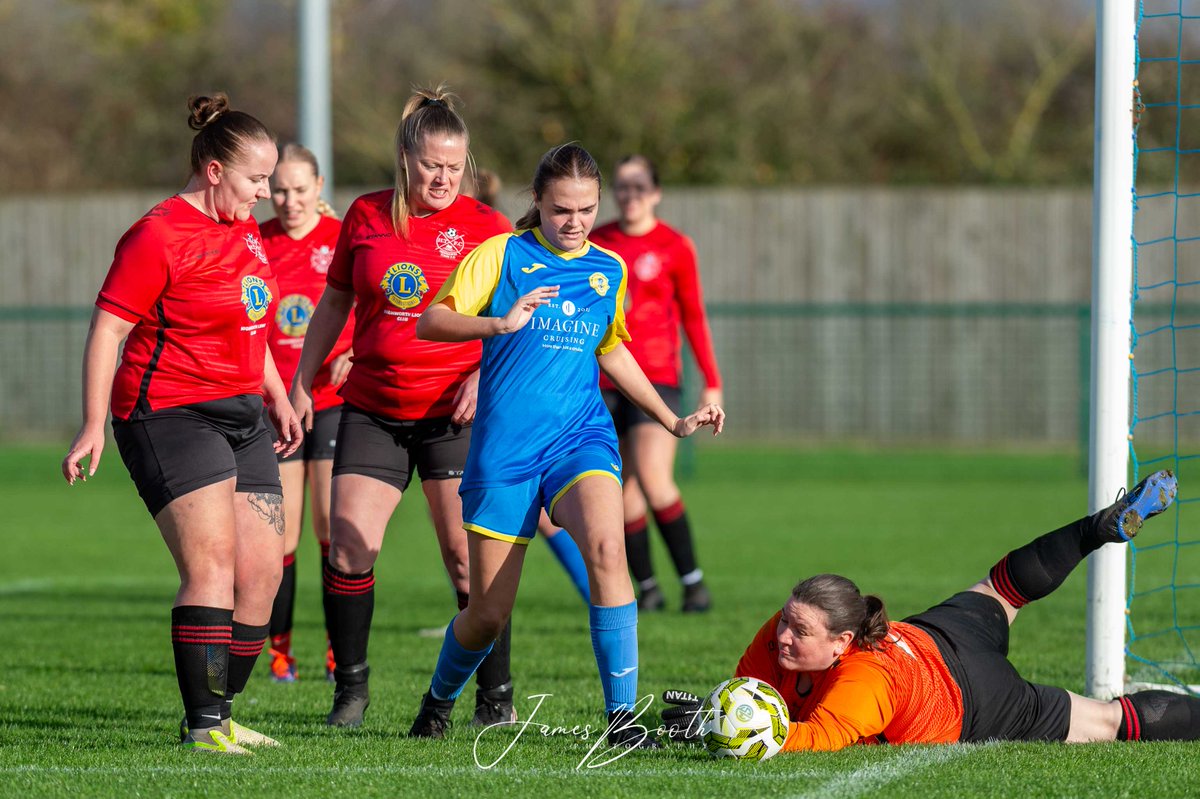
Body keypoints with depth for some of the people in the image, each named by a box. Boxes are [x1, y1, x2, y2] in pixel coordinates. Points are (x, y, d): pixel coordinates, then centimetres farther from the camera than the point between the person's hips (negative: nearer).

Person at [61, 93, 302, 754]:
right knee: (212, 564, -17)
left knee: (262, 570, 2)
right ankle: (203, 723, -16)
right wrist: (93, 425, -19)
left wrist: (278, 397, 28)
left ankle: (218, 714, 11)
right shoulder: (159, 236, -12)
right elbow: (107, 331, -13)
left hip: (240, 416, 9)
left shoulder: (245, 231, 14)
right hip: (170, 416, -9)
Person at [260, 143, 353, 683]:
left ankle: (341, 648, 2)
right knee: (281, 533, 0)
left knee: (333, 524, -6)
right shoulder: (255, 245, 5)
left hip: (335, 399, -2)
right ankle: (279, 648, 9)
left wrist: (354, 355, -14)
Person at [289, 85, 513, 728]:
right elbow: (334, 302, 15)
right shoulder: (366, 217, 5)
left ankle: (496, 695, 5)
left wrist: (486, 375, -14)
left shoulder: (485, 227, -2)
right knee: (348, 549, -6)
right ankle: (350, 688, 8)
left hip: (454, 414, -2)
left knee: (468, 555, -6)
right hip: (372, 410, 3)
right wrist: (302, 384, 13)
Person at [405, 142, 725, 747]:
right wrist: (501, 323, -24)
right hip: (504, 447, -2)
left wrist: (674, 421, 29)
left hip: (580, 435, 2)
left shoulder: (609, 270, 13)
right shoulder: (501, 255, 1)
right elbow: (430, 323, -8)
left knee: (605, 545, -30)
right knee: (487, 616, 3)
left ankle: (621, 717, -27)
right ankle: (438, 701, 36)